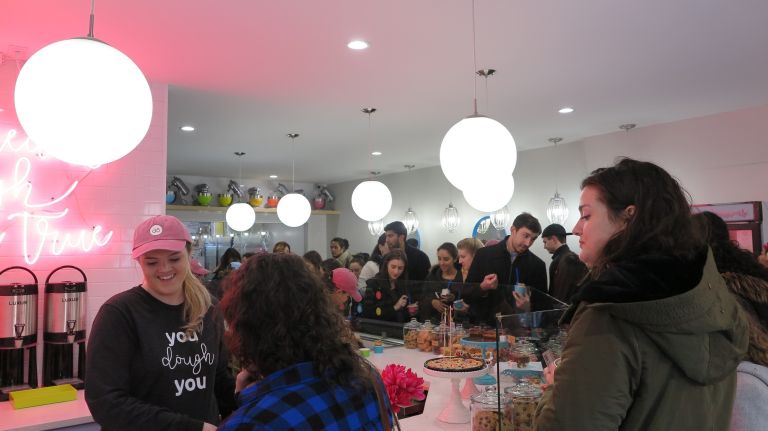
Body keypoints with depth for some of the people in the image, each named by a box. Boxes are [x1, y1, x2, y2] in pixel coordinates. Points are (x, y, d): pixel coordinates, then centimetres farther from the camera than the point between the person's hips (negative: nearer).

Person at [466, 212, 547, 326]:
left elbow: (542, 304, 9)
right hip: (486, 325, -1)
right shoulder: (484, 255, 3)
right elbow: (467, 292, 7)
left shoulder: (537, 265, 6)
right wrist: (482, 288, -12)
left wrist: (528, 307, -11)